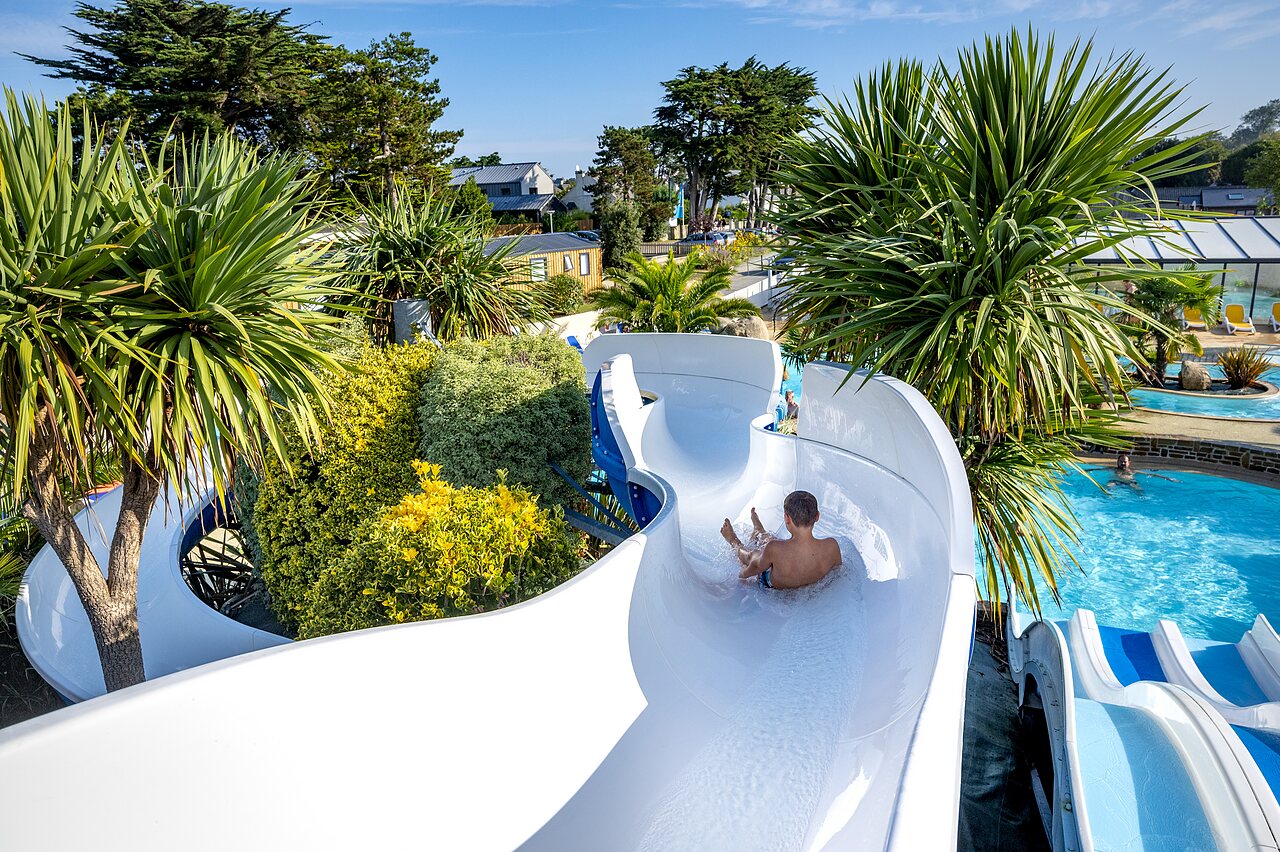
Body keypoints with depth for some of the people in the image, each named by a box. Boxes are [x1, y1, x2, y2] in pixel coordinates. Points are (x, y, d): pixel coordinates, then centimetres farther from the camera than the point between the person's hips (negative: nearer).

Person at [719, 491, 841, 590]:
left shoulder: (774, 549, -42)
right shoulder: (832, 546, -34)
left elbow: (757, 566, -19)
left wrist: (743, 574, 5)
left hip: (773, 588, -4)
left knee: (749, 555, 26)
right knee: (767, 537, 27)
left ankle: (734, 542, 62)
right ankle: (759, 531, 64)